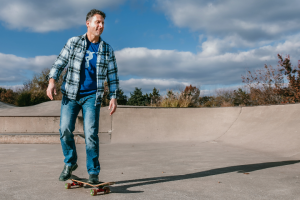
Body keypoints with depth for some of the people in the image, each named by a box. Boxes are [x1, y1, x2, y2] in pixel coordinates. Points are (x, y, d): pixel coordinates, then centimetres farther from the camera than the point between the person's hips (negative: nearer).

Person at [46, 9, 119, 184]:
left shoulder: (107, 50, 7)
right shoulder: (73, 43, 5)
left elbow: (113, 76, 9)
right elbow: (60, 63, 5)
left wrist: (114, 97, 1)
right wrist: (52, 80, -11)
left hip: (92, 96, -1)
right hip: (71, 94, 1)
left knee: (91, 134, -8)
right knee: (65, 130, -5)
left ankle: (93, 173, 4)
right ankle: (70, 163, 20)